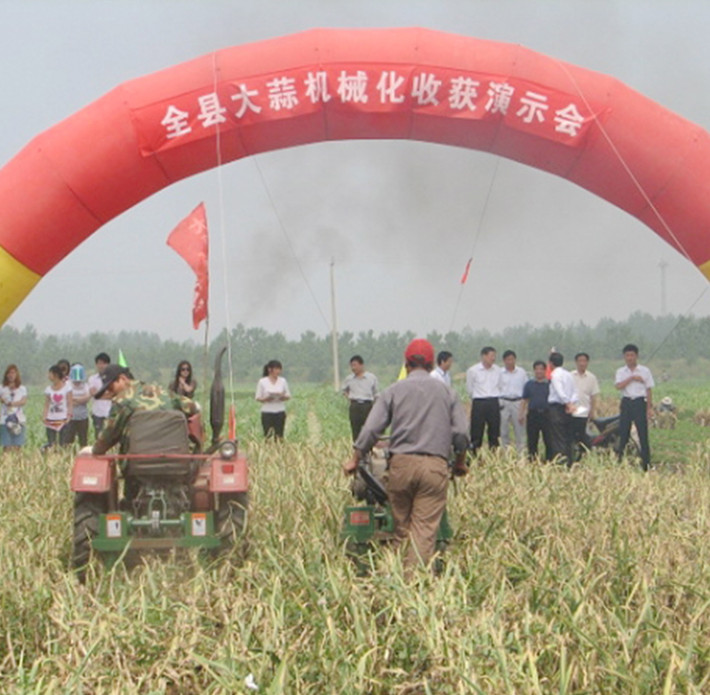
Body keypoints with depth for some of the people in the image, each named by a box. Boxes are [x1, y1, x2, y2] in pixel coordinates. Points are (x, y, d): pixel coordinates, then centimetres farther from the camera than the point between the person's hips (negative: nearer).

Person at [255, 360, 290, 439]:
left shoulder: (283, 381, 5)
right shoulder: (262, 382, -2)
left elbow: (288, 396, 9)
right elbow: (258, 398, 0)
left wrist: (283, 397, -13)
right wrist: (266, 399, -19)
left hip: (280, 412, 2)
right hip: (267, 412, -2)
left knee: (279, 436, -3)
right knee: (268, 435, -6)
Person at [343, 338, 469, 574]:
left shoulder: (394, 391, 7)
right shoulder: (446, 392, 9)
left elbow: (371, 429, 2)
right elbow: (461, 433, 6)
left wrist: (355, 459, 13)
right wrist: (460, 462, 22)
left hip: (401, 464, 0)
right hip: (435, 465, 0)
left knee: (402, 527, 11)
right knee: (425, 528, -3)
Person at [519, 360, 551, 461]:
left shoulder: (550, 384, 5)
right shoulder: (529, 384, 10)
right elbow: (524, 401, 12)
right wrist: (521, 414, 5)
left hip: (546, 414, -1)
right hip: (533, 414, 1)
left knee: (549, 441, -4)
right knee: (532, 441, 4)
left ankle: (549, 460, 2)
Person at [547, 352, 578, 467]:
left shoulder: (555, 374, -8)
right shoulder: (568, 375, 15)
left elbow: (560, 392, -20)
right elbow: (574, 392, 8)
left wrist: (568, 404, -18)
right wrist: (572, 403, -3)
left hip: (556, 408, -8)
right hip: (567, 409, 8)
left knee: (558, 439, -8)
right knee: (567, 439, 11)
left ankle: (561, 463, -14)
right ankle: (569, 464, 11)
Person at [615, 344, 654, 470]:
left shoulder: (645, 371, 4)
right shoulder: (620, 372, 7)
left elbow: (649, 390, 5)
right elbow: (618, 386, -10)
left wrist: (650, 407, 0)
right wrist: (632, 378, -14)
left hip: (640, 402, -2)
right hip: (626, 402, 2)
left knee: (643, 434, -4)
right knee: (623, 434, 3)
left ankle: (646, 464, -1)